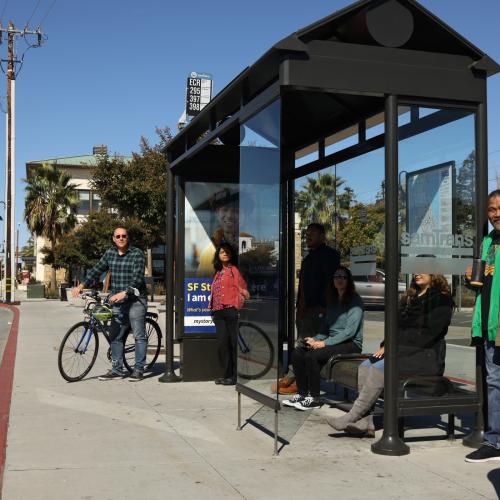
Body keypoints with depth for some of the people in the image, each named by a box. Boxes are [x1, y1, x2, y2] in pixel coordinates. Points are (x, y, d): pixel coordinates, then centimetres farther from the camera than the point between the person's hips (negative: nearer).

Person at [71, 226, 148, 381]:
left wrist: (124, 293, -28)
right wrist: (82, 285, -3)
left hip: (135, 300, -6)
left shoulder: (137, 254, -8)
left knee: (139, 335, -3)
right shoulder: (110, 253, 10)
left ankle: (139, 369, 4)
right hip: (117, 300, 6)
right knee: (115, 336, 7)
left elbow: (137, 278, -17)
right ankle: (117, 369, 15)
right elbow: (97, 269, 8)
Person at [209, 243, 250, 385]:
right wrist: (213, 312, 17)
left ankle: (234, 376, -1)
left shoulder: (233, 269, 0)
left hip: (231, 310, -7)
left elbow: (242, 288, -7)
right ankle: (226, 374, 13)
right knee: (222, 343, 6)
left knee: (233, 343, -5)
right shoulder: (218, 272, 20)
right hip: (219, 312, 7)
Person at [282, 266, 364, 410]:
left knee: (312, 356, -29)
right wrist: (315, 339, -1)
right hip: (334, 341, 8)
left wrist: (325, 343, -20)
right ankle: (302, 393, -6)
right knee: (297, 353, -12)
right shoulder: (334, 301, 17)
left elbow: (350, 330, -17)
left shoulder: (355, 301, -7)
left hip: (351, 344, -8)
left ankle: (314, 398, -18)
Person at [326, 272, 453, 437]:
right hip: (402, 352, 8)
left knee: (380, 368, -28)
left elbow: (429, 334, -14)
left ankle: (351, 418, -25)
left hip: (427, 356, -8)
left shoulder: (441, 299, -4)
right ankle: (366, 423, -20)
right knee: (365, 366, -15)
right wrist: (386, 346, 0)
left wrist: (398, 349, -16)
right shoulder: (410, 297, 21)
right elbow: (397, 326, 19)